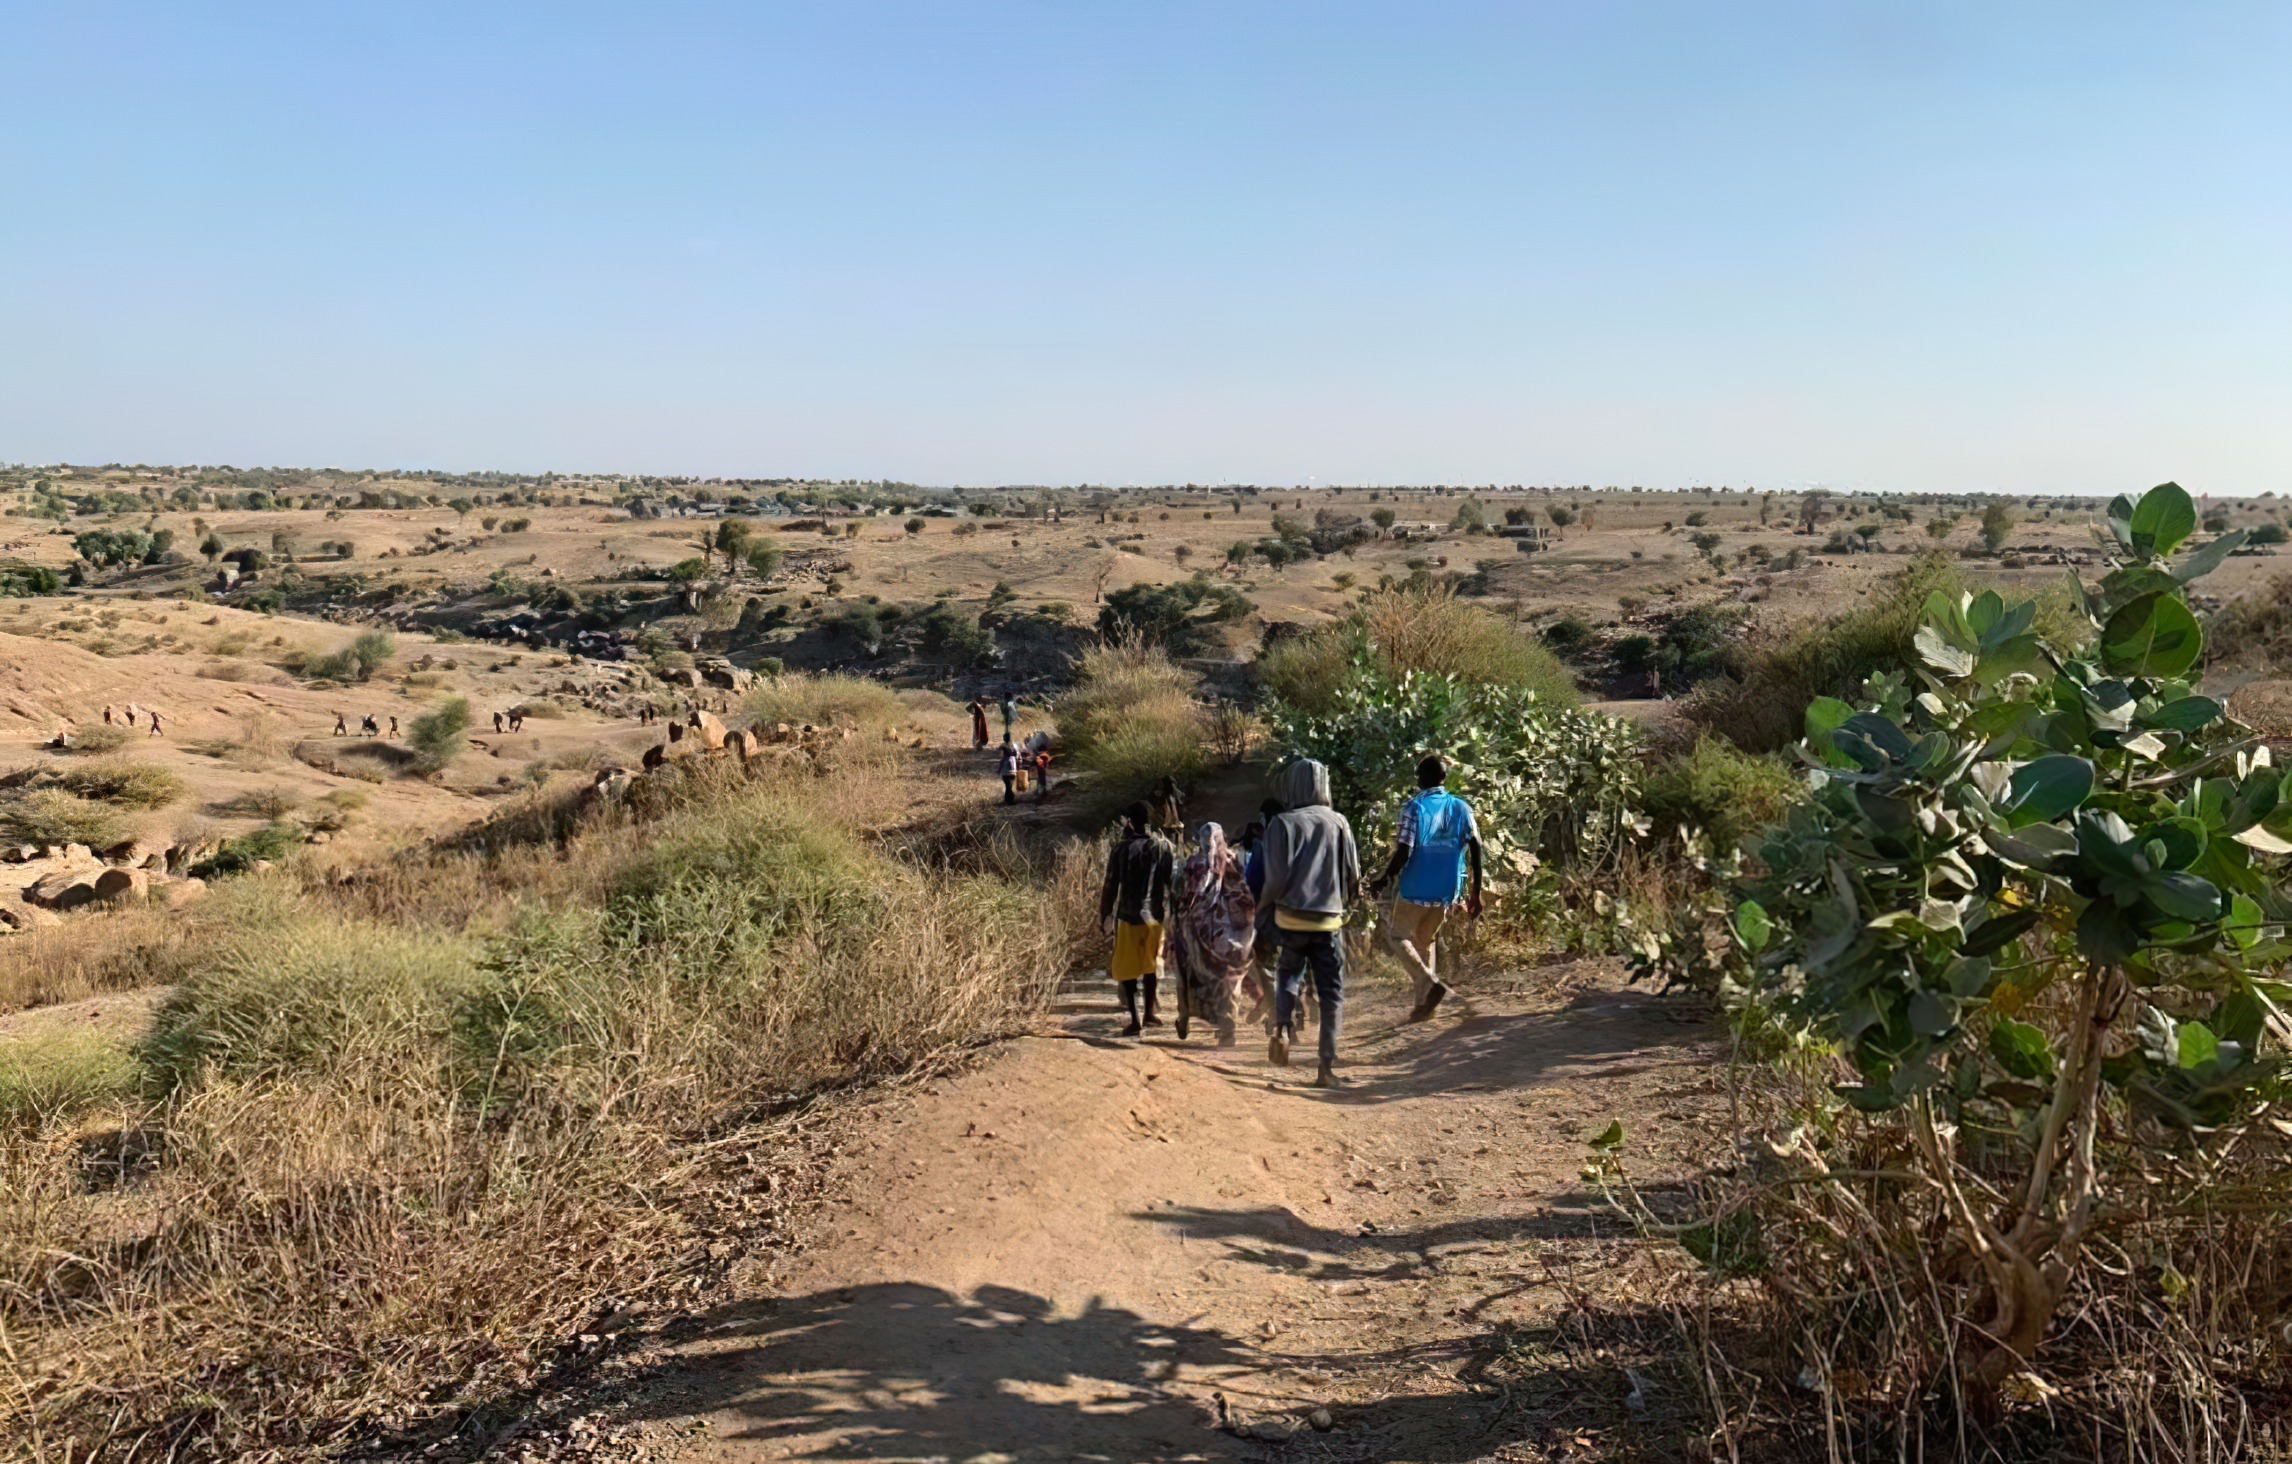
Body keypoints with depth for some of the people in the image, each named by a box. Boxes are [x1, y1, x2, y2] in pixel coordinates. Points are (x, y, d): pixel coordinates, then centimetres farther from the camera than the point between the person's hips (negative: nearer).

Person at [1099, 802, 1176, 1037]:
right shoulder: (1164, 847, -1)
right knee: (1151, 963, 21)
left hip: (1128, 916, -2)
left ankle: (1134, 1020, 0)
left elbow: (1110, 886, -4)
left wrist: (1104, 916, 5)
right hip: (1155, 915, 3)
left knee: (1126, 969, 6)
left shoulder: (1121, 848, -6)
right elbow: (1174, 881, 0)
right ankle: (1149, 1012, 28)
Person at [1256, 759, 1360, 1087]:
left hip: (1291, 918, -1)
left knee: (1287, 974, 22)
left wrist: (1262, 905, 5)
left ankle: (1282, 1028, -1)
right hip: (1329, 920, 1)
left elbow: (1277, 877, -12)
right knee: (1331, 992, 7)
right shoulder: (1338, 823, 1)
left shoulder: (1283, 824, -7)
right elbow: (1353, 875, 2)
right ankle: (1327, 1066, 3)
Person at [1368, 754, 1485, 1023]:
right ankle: (1423, 1004, 19)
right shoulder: (1462, 808, 4)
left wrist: (1383, 880, -4)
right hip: (1446, 892, 5)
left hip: (1415, 889, -5)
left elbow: (1403, 852, -17)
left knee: (1397, 936, 11)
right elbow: (1475, 849, -1)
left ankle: (1430, 982, -10)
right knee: (1425, 942, 20)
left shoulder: (1414, 806, -10)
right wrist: (1476, 892, 5)